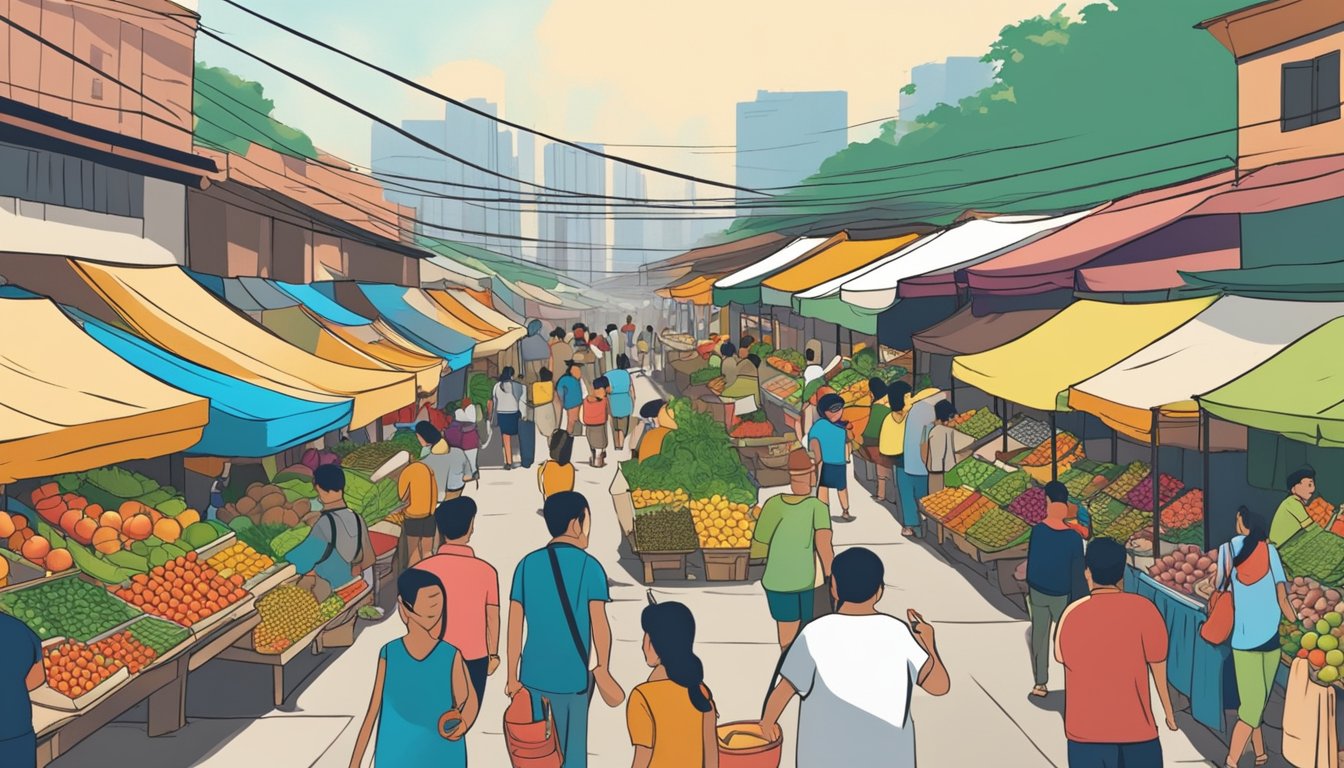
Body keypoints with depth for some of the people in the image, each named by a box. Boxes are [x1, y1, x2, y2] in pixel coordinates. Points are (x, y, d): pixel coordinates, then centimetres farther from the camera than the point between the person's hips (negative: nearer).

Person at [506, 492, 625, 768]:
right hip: (572, 674, -3)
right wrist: (603, 670, -1)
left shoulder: (527, 564, 2)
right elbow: (599, 624, -13)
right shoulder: (589, 566, -9)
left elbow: (515, 624, 2)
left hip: (533, 673, 4)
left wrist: (512, 676, 9)